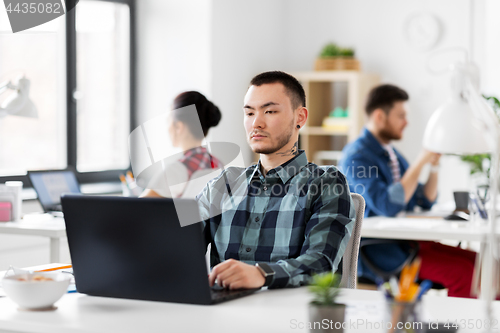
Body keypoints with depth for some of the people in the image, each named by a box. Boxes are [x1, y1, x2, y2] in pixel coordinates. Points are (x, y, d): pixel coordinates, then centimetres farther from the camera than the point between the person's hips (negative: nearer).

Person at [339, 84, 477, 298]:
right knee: (461, 271, -23)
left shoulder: (392, 154, 16)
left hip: (407, 240, 8)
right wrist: (420, 161, -19)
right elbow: (387, 207, -24)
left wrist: (434, 165, 2)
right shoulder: (356, 156, -11)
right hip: (377, 251, -8)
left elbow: (426, 202, 18)